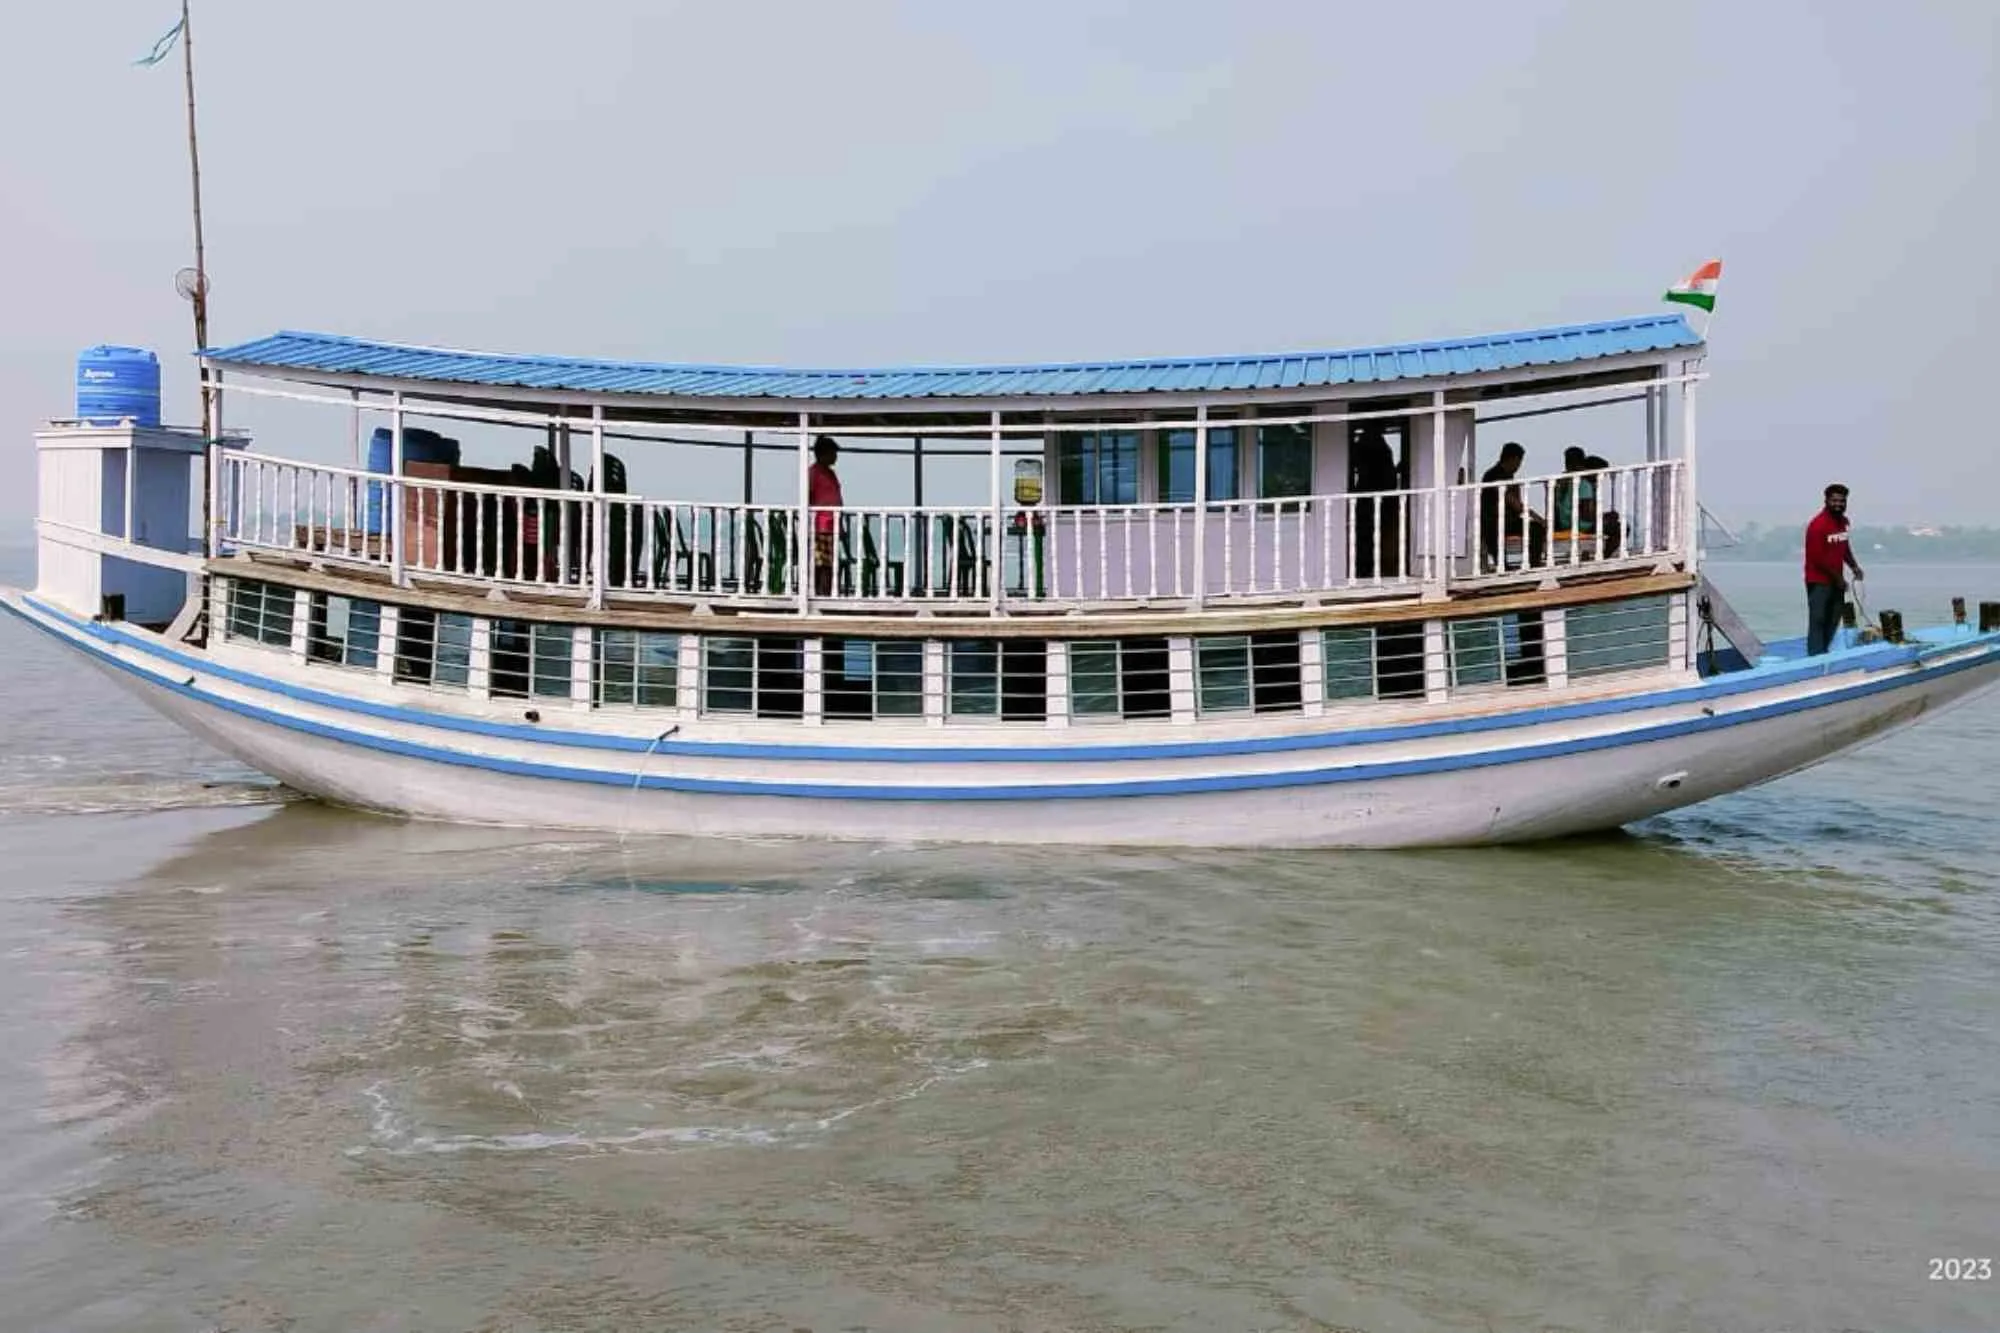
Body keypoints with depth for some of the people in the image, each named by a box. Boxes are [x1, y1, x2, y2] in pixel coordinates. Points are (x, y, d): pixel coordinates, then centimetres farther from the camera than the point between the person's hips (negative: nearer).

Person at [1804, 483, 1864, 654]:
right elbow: (1817, 558, -19)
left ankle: (1824, 654, 20)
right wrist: (1838, 577, -13)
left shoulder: (1843, 521, 8)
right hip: (1819, 581, -8)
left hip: (1836, 580, 8)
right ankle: (1815, 658, -9)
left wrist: (1853, 566, 4)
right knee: (1817, 621, -9)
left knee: (1833, 620, 11)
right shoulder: (1818, 525, -18)